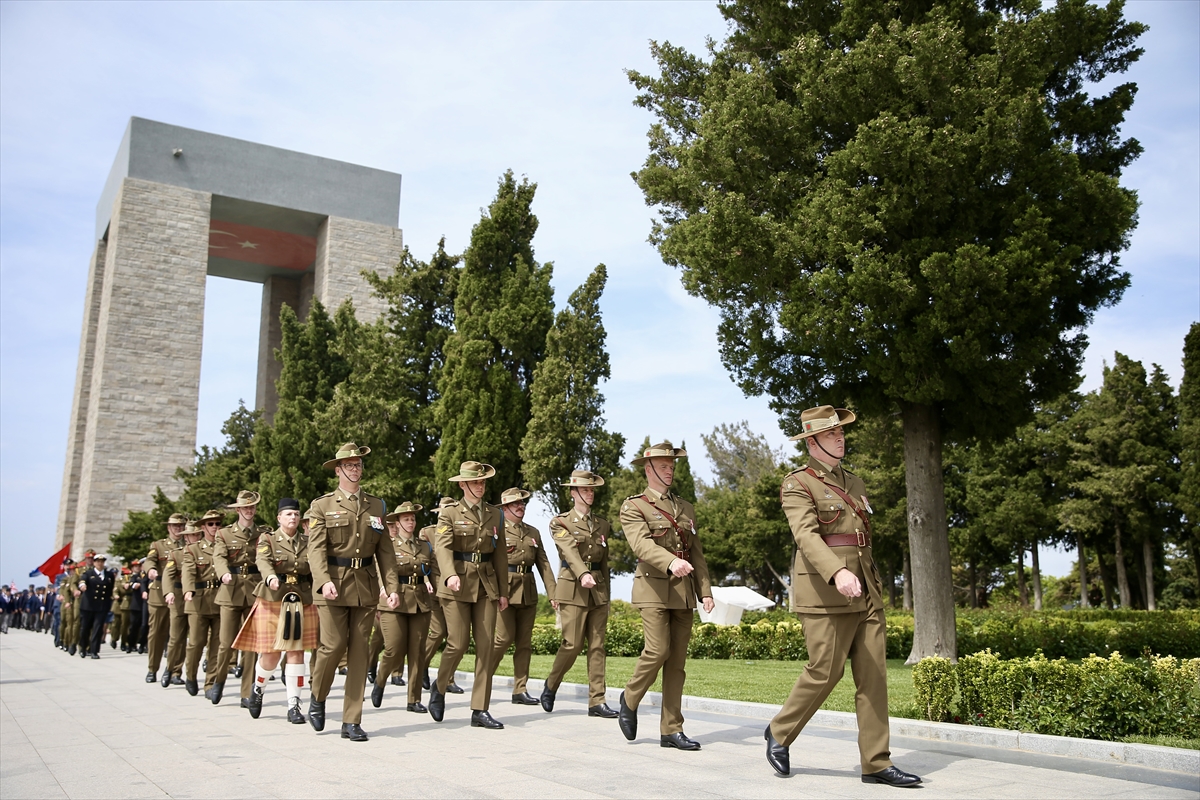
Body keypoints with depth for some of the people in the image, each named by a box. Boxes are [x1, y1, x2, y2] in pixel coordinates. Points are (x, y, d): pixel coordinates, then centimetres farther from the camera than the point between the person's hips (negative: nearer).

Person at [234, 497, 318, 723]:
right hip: (273, 601, -2)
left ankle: (294, 705, 3)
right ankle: (258, 688, 32)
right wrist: (271, 577, -39)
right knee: (271, 654, 1)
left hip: (303, 603, 2)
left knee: (296, 652, -2)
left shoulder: (308, 541, 11)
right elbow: (263, 561, -18)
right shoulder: (267, 539, 2)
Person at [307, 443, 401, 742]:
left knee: (359, 651, 2)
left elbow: (385, 550, 10)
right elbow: (316, 548, -7)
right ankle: (317, 698, 22)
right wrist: (324, 581, -23)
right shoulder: (322, 505, 3)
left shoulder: (377, 506, 12)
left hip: (366, 587, 3)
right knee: (333, 645, -9)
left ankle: (352, 721, 9)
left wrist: (392, 587, 0)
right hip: (334, 586, -3)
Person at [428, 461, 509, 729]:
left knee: (486, 646, -1)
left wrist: (503, 591, 10)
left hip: (486, 585, 4)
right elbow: (442, 547, -15)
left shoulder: (494, 514, 11)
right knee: (457, 644, -6)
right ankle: (439, 689, 24)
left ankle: (480, 711, 5)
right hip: (457, 586, -4)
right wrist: (450, 575, -34)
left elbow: (500, 554, 13)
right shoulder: (450, 513, 0)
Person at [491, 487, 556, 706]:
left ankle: (520, 690, 10)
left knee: (525, 642, 4)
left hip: (528, 592, 5)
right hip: (504, 589, -5)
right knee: (504, 638, -9)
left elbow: (544, 564, 13)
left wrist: (552, 593, 4)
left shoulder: (533, 533, 16)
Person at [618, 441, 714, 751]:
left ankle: (671, 730, 10)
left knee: (678, 661, 4)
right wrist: (671, 562, -36)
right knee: (658, 650, -16)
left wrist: (705, 591, 7)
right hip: (653, 589, -5)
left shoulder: (686, 508, 17)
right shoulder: (633, 507, -1)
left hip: (684, 593, 5)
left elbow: (697, 553, 17)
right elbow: (642, 545, -19)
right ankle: (630, 699, 12)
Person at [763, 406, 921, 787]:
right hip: (825, 592, -7)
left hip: (866, 591, 7)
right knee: (824, 672, -4)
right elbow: (805, 535, -20)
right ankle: (779, 733, 18)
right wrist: (838, 573, -35)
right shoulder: (798, 484, -5)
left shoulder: (855, 483, 18)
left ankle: (876, 763, 9)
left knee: (873, 675, 3)